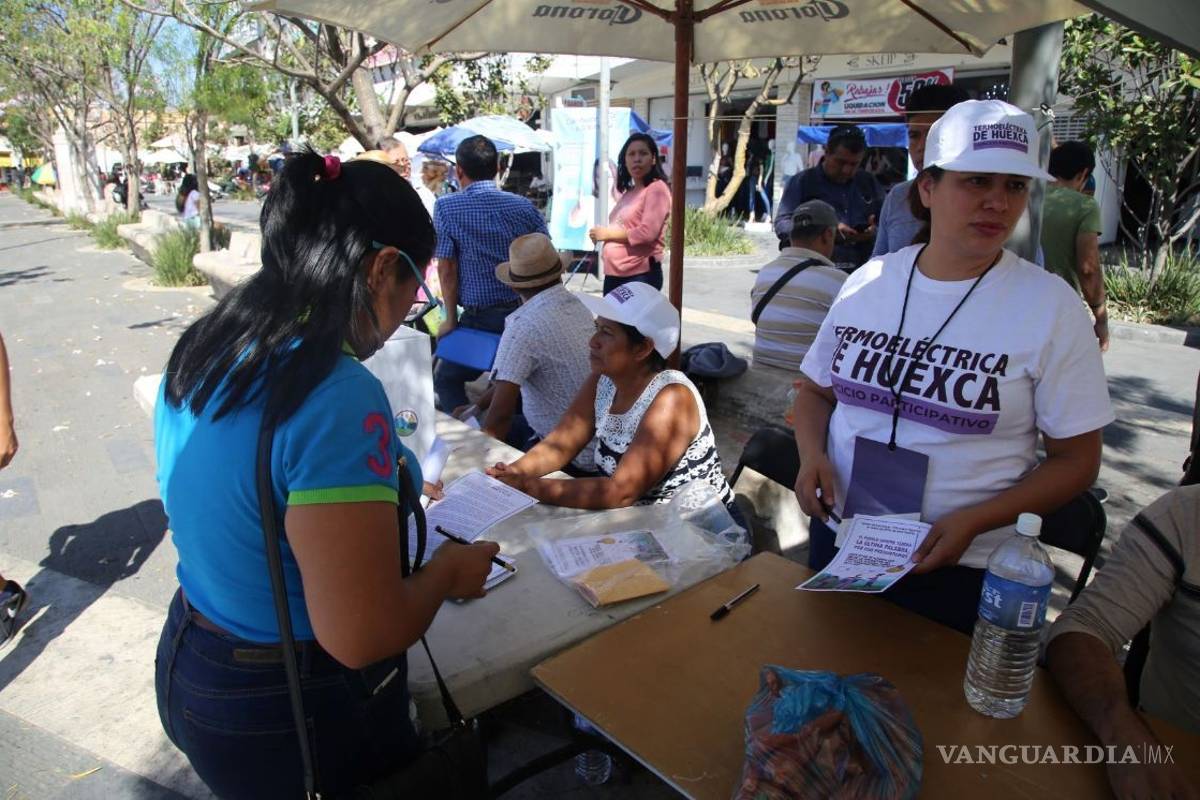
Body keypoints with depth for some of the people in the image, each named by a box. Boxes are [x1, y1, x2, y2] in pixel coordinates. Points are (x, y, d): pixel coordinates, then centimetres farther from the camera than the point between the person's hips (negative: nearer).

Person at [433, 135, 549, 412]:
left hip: (480, 317, -3)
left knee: (446, 379, 15)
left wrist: (451, 319, 0)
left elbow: (446, 268, -8)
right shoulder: (524, 207, 3)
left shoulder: (446, 207, -5)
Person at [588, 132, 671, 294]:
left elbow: (647, 232, -20)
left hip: (641, 275, -9)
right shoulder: (628, 192, 18)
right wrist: (600, 234, 6)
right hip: (613, 274, 9)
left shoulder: (657, 189, -9)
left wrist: (608, 233, -10)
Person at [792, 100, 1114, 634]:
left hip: (965, 572, -3)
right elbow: (815, 389, 10)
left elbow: (1076, 460, -7)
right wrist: (811, 453, -10)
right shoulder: (869, 281, -1)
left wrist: (972, 522, -21)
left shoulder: (1050, 306, -10)